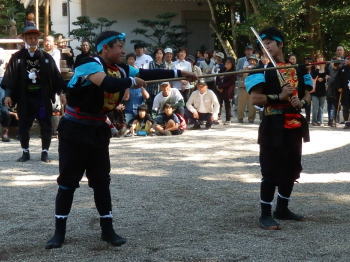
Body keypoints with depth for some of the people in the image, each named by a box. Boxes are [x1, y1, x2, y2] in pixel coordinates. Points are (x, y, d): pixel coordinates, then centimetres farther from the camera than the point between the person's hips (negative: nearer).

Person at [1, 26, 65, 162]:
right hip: (24, 99, 0)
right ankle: (25, 152, 20)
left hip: (43, 98, 0)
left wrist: (61, 92, 0)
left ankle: (45, 151, 14)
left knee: (46, 126, 2)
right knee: (23, 126, 6)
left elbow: (56, 76, 5)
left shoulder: (46, 58, 3)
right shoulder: (17, 58, 1)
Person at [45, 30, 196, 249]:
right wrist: (133, 82, -20)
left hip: (98, 130, 7)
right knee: (68, 181, -1)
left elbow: (146, 74, 8)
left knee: (102, 181, 8)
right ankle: (60, 231, 9)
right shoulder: (89, 65, -21)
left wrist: (179, 73, 5)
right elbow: (109, 84, -37)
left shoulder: (120, 69, 3)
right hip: (74, 131, -7)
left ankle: (107, 229, 16)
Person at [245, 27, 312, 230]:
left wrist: (301, 101, -7)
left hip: (294, 125, 6)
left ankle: (282, 209, 28)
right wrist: (279, 96, -22)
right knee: (271, 170, -6)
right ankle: (266, 215, 1)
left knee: (291, 169, 14)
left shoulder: (298, 69, 11)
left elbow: (307, 95, 16)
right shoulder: (262, 70, -4)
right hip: (273, 125, -6)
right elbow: (256, 99, -13)